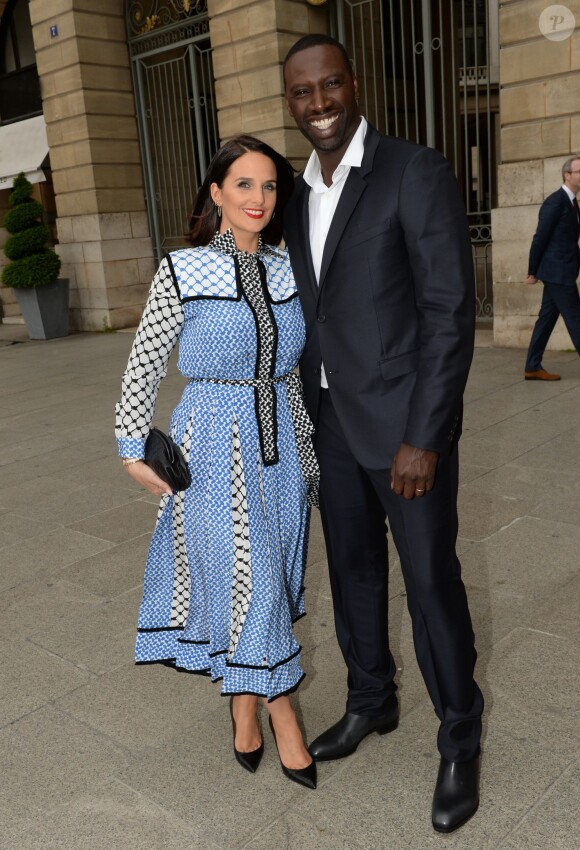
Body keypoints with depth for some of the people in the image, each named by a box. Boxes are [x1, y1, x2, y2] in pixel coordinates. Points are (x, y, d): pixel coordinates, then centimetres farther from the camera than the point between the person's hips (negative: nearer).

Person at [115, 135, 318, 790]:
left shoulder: (286, 269, 4)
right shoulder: (183, 271, -9)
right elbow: (143, 366, -2)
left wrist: (306, 448, 16)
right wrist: (134, 449, -1)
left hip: (279, 444, 5)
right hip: (215, 448, -4)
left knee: (268, 577, 13)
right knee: (248, 577, 0)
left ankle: (244, 699, 36)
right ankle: (283, 718, 20)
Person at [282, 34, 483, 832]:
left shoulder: (417, 172, -11)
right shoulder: (298, 193, 10)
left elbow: (451, 313, -15)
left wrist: (423, 437, -19)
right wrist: (308, 416, 13)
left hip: (403, 421, -6)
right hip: (331, 422, 6)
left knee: (432, 580, 4)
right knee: (352, 570, 17)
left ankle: (461, 738, 25)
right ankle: (371, 699, 39)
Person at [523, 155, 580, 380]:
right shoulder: (556, 202, -14)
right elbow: (540, 237, -13)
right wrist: (532, 271, -9)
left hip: (559, 271, 9)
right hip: (558, 271, -9)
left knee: (547, 318, 10)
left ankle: (533, 367, 14)